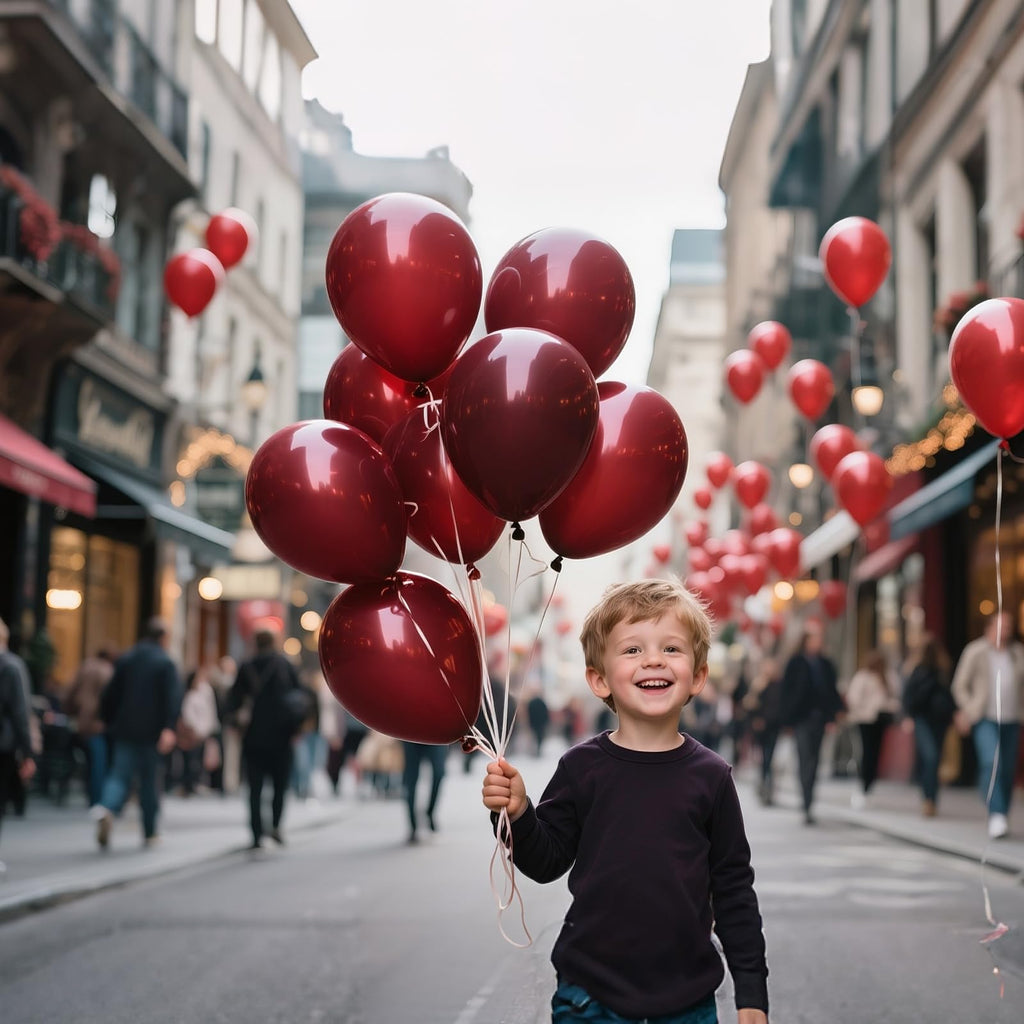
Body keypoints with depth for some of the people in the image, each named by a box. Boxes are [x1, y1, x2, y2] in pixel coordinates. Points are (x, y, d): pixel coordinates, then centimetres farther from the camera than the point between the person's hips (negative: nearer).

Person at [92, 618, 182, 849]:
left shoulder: (125, 659, 9)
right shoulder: (166, 663, -5)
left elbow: (110, 695, 11)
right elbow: (172, 698, -17)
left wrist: (109, 722, 20)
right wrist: (169, 728, -22)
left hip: (125, 730, 3)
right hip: (151, 732, -3)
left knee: (119, 775, 2)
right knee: (149, 780, 8)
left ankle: (107, 808, -29)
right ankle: (149, 833, 14)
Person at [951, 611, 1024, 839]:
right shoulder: (975, 651, 1)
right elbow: (960, 685, 5)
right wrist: (969, 710, -6)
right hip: (985, 719, -4)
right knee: (991, 762, -21)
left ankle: (1003, 815, 18)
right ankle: (996, 815, -25)